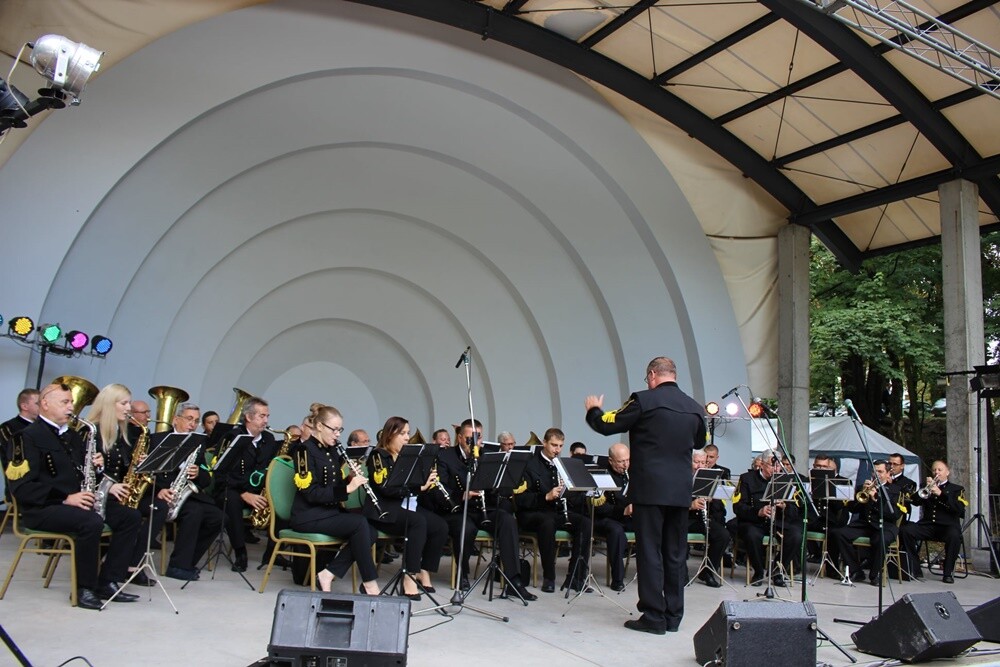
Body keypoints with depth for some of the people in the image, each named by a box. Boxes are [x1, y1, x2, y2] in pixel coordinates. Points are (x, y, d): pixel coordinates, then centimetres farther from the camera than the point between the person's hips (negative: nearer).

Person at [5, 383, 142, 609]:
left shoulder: (72, 436, 18)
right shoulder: (28, 436, -8)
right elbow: (22, 487, -17)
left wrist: (95, 466, -1)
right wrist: (65, 498, -24)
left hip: (77, 501, 8)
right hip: (42, 508, -8)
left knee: (130, 517, -8)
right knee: (92, 522, -35)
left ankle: (108, 583, -6)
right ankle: (85, 589, -18)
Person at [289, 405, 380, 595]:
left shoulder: (332, 451, 13)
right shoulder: (305, 450, -12)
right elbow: (311, 493, -19)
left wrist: (352, 480, -4)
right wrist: (347, 489, -24)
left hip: (330, 511, 8)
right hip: (309, 516, -8)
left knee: (370, 533, -15)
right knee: (359, 523, -27)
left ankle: (327, 574, -12)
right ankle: (369, 583, -19)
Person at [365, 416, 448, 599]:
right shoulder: (378, 456, -6)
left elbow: (414, 482, 15)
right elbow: (387, 488, -19)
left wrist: (428, 482, -7)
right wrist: (419, 487, -23)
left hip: (408, 506, 7)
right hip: (385, 509, -7)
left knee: (441, 526, -16)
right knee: (418, 521, -35)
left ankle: (424, 572, -5)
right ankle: (410, 577, -32)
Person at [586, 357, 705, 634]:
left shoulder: (644, 400, -9)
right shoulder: (695, 408, 7)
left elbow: (606, 425, -3)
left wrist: (593, 409, 17)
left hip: (650, 489, -5)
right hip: (681, 491, 5)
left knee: (650, 552, 1)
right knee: (675, 554, 11)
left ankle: (654, 616, 3)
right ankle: (673, 616, 18)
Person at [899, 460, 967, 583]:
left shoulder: (956, 489, 15)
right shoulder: (928, 487, 23)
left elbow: (960, 509, -4)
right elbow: (915, 501, 6)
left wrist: (941, 494, -13)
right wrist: (926, 487, -7)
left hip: (947, 525, -3)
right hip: (927, 525, 3)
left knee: (954, 536, -37)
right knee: (905, 530, -24)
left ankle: (948, 573, -20)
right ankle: (915, 570, -16)